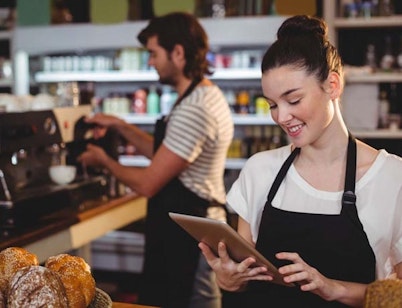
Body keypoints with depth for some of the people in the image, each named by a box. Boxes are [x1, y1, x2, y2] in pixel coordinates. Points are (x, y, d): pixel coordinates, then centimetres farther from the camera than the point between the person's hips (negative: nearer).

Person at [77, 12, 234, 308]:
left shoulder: (194, 109, -24)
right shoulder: (205, 95, 10)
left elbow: (148, 183, -20)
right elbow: (164, 154, 19)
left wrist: (104, 161, -3)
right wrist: (119, 125, 14)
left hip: (188, 238, -10)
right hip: (190, 229, 10)